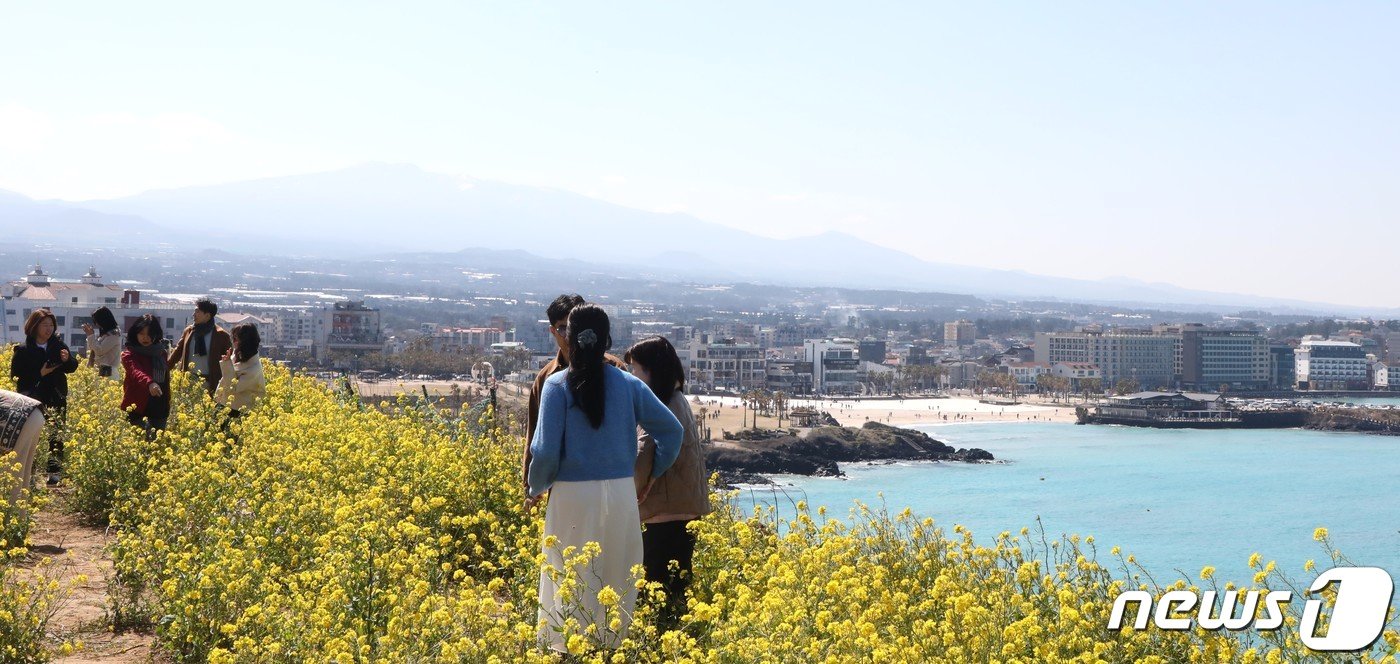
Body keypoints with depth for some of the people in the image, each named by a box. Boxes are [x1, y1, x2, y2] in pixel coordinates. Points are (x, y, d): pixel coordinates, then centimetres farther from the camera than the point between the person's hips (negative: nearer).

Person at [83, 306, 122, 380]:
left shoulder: (114, 335, -11)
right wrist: (90, 334, 11)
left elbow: (99, 351, -14)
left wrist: (91, 335, -6)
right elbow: (93, 350, 23)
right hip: (101, 370, 8)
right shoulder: (104, 334, 16)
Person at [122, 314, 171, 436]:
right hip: (138, 411, -6)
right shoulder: (129, 354, -5)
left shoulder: (161, 352, 13)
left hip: (159, 411, 6)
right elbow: (136, 372, -27)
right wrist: (149, 383, -47)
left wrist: (167, 410, 19)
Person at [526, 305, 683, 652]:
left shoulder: (557, 385, -6)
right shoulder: (629, 385, 2)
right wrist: (651, 475, 15)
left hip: (573, 495, -2)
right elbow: (673, 431, 3)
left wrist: (536, 489, 7)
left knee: (569, 582, 5)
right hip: (621, 494, 3)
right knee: (617, 581, 12)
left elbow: (546, 450, -10)